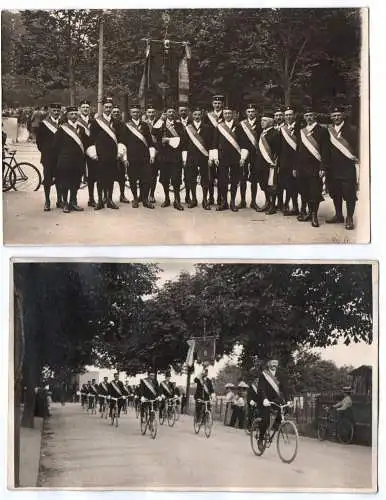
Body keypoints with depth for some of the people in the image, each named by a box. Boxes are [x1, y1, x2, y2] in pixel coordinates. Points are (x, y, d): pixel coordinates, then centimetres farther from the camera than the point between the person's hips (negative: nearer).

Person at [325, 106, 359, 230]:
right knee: (335, 193, 12)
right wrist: (326, 166, 4)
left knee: (349, 194, -2)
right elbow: (326, 149, 9)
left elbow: (356, 149, -6)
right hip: (333, 168, 5)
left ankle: (349, 219, 7)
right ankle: (338, 216, 25)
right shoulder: (328, 130, 10)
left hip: (347, 168, -5)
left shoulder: (352, 130, -3)